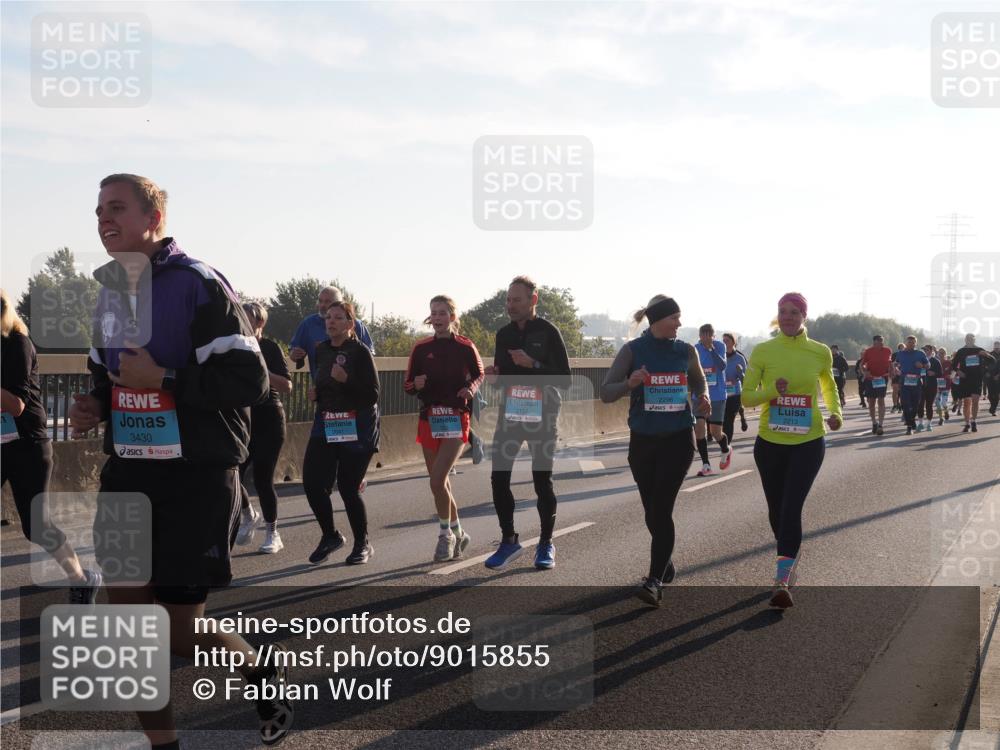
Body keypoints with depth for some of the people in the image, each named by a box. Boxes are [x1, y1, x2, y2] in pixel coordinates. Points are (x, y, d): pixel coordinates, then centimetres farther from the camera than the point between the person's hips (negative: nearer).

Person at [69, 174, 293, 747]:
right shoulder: (109, 290, 12)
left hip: (198, 478, -7)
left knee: (181, 630, -3)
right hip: (127, 474, 7)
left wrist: (162, 379, -21)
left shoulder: (198, 284, -13)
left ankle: (267, 669, 27)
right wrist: (94, 407, 4)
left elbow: (250, 380, -18)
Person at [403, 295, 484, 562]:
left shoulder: (465, 347, -4)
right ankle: (458, 533, 27)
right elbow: (407, 385, 8)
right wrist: (416, 384, -14)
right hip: (428, 419, 4)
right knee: (440, 482, 10)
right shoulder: (421, 348, 4)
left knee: (437, 481, -15)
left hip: (455, 420, -4)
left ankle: (446, 534, 2)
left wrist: (472, 388, -11)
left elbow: (479, 374, 10)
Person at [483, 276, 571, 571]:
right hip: (509, 414, 5)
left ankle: (546, 544, 16)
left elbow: (564, 378, -10)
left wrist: (532, 364, -22)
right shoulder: (504, 334, 9)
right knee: (499, 478, -1)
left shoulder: (548, 332, -6)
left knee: (542, 480, 3)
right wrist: (494, 377, -5)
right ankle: (509, 541, 12)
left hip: (542, 415, -4)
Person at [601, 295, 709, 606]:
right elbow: (605, 393, -6)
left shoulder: (686, 351, 0)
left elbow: (699, 382, 18)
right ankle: (666, 565, 35)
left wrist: (703, 398, -5)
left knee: (661, 509, -11)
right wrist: (629, 383, -26)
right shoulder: (633, 350, -5)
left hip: (678, 439, -1)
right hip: (643, 439, 1)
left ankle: (654, 580, -11)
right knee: (652, 510, 12)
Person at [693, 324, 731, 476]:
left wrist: (712, 348, -28)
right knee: (699, 427, -10)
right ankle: (706, 466, -2)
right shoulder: (695, 349, -1)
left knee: (715, 432, 3)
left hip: (717, 396, -2)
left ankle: (726, 451, 37)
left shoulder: (720, 346, -7)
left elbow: (722, 366, -23)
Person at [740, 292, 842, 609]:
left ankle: (782, 581, -14)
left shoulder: (820, 353, -2)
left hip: (809, 442, -1)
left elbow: (829, 386, 17)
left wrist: (835, 413, -2)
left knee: (792, 508, -14)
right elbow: (746, 396, -4)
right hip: (770, 442, 2)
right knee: (776, 509, 14)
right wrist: (772, 391, -23)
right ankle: (790, 558, 42)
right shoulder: (762, 351, -5)